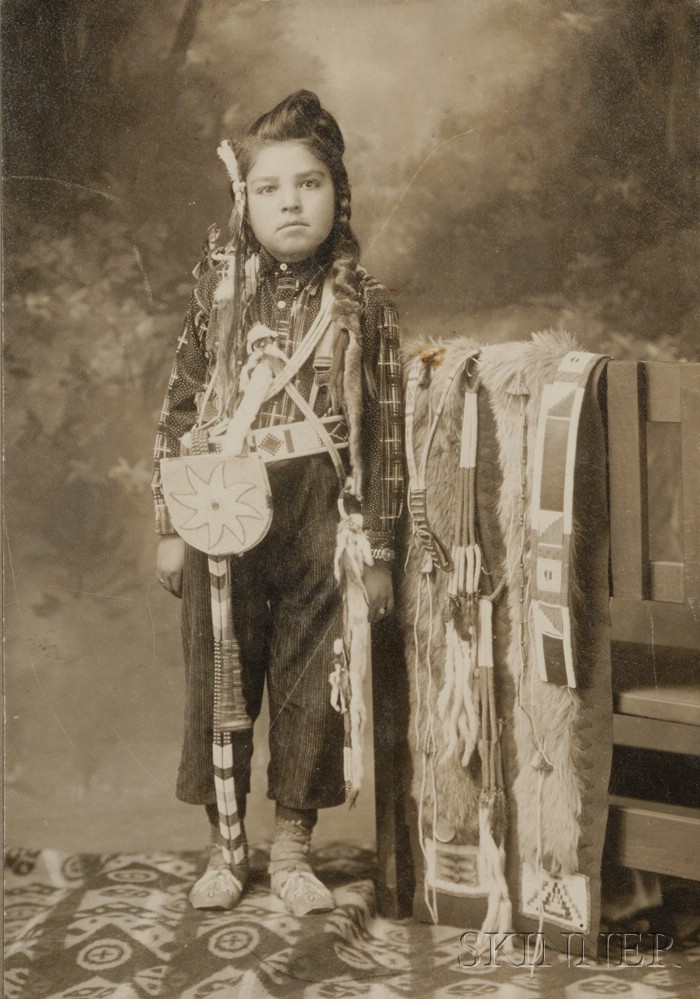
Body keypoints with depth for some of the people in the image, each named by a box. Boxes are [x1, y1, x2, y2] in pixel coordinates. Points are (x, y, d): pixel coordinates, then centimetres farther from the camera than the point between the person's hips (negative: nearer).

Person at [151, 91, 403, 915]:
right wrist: (170, 529, 3)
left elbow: (384, 433, 1)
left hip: (321, 525, -1)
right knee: (217, 684, 8)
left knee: (311, 686, 6)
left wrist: (378, 548, -1)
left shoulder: (362, 306, 0)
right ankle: (224, 848, 24)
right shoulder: (217, 297, 3)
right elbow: (178, 413, 6)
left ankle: (291, 850, 22)